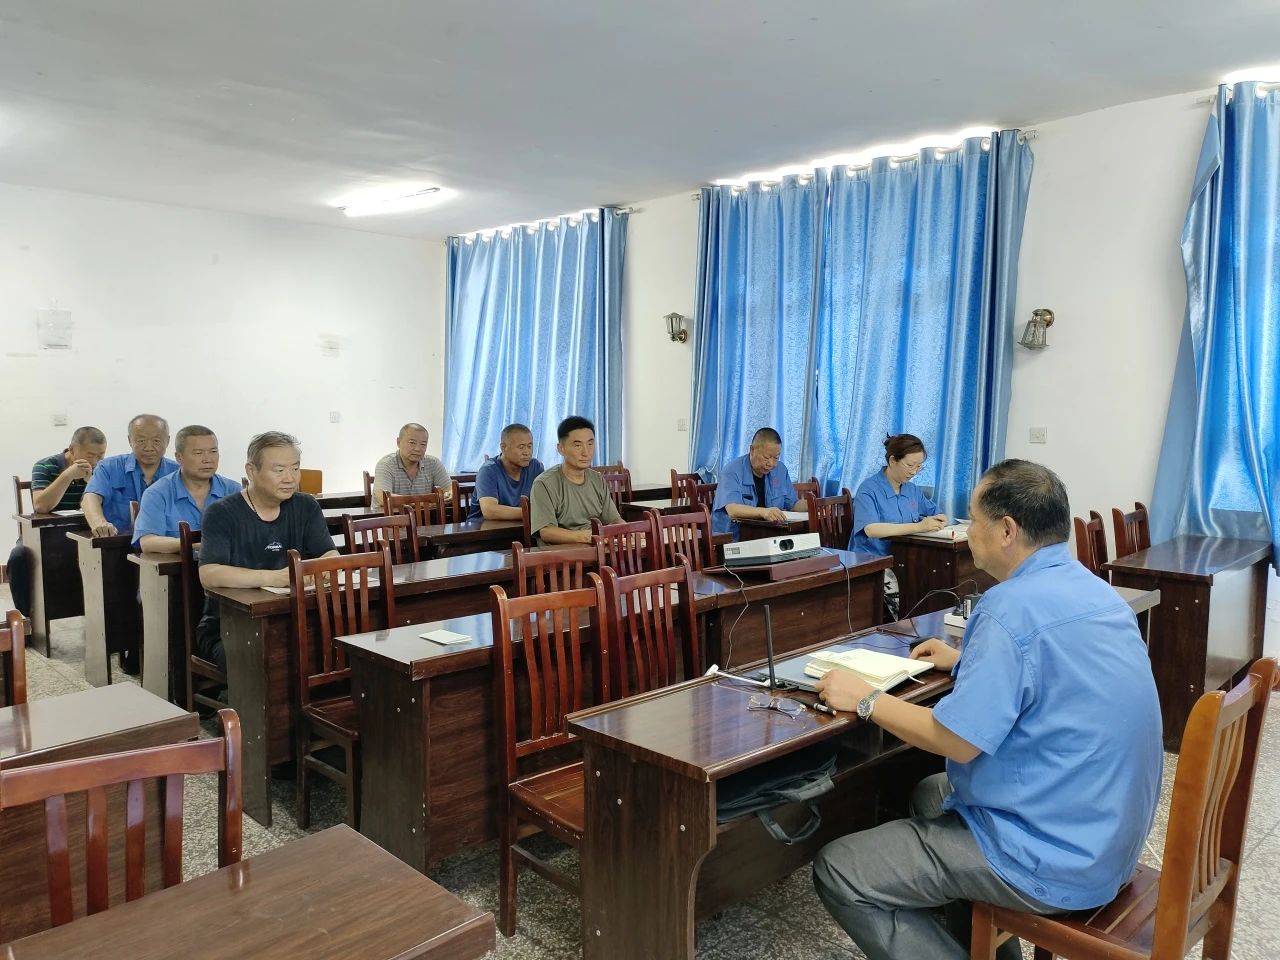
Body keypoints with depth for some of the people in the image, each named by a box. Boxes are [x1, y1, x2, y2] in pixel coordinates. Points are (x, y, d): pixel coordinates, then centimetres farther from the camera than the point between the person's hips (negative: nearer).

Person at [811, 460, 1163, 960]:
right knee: (930, 793, 30)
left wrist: (865, 699, -10)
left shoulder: (1014, 606, -24)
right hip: (1106, 831, 10)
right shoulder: (1093, 590, 5)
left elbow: (957, 741, -23)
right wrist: (967, 663, 25)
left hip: (1056, 860, -10)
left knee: (837, 872, -6)